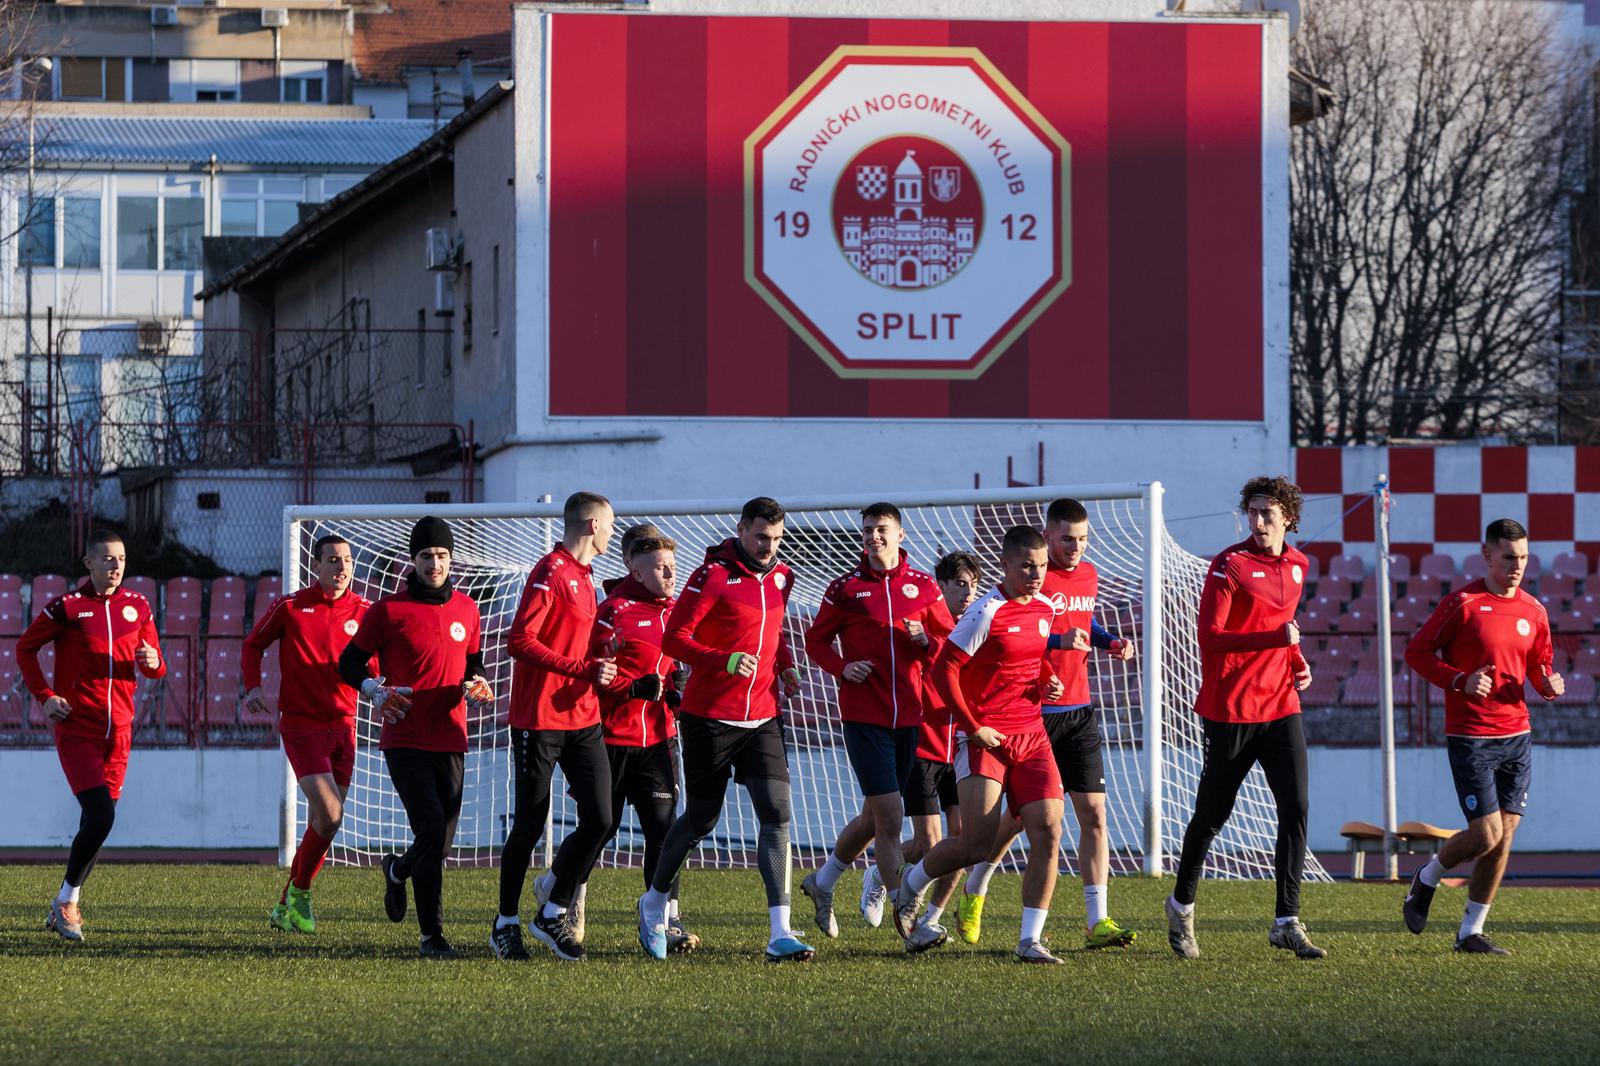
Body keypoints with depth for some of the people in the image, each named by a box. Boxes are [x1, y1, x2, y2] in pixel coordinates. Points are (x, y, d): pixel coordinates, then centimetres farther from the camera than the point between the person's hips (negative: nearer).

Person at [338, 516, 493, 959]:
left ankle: (398, 869, 45)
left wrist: (476, 686, 1)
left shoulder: (467, 610, 10)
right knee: (432, 828, -18)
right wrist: (373, 689, -16)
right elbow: (350, 662, 2)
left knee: (441, 840, 8)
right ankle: (432, 934, -11)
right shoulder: (388, 610, -4)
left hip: (450, 742, 5)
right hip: (405, 741, -5)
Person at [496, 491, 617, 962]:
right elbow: (520, 641, -19)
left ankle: (553, 912, 9)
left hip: (582, 719, 8)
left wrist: (599, 669, 12)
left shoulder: (583, 577, 17)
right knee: (529, 825, 0)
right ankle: (506, 923, 13)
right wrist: (582, 670, -21)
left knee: (599, 820, -3)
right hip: (539, 722, -8)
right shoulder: (550, 573, -11)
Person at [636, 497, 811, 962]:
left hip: (762, 719, 5)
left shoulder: (781, 578, 9)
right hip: (709, 718, -5)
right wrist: (726, 660, -28)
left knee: (777, 814, -10)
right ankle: (655, 902, 31)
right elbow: (674, 639, -14)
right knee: (702, 818, 5)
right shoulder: (713, 575, -11)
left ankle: (780, 933, -15)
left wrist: (785, 667, 7)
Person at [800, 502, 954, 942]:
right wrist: (842, 667, -11)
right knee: (890, 819, -10)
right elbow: (816, 640, 7)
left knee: (875, 818, 14)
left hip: (908, 716, 4)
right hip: (863, 716, -4)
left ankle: (822, 881, 37)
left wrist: (926, 640, -12)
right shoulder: (845, 587, 0)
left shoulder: (924, 587, 6)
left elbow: (950, 642, 10)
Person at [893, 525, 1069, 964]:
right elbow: (943, 670, -13)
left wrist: (1046, 685, 7)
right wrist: (972, 728, -14)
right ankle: (911, 887, 20)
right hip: (984, 738, -6)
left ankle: (1030, 940, -3)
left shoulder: (1045, 610, 10)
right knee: (976, 846, -10)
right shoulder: (987, 613, -12)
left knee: (1048, 830, -10)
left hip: (1030, 735, 6)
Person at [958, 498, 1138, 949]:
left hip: (1079, 711, 5)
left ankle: (1097, 921, -6)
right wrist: (1058, 641, -27)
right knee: (1020, 815, 4)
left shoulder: (1088, 575, 10)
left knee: (1093, 813, -5)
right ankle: (972, 896, 29)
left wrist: (1110, 641, 9)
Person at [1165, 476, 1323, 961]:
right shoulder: (1229, 564, -10)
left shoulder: (1297, 566, 10)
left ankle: (1287, 922, -7)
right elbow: (1210, 637, -17)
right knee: (1212, 815, 6)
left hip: (1281, 707, 5)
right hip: (1232, 710, -5)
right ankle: (1182, 905, 27)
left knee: (1296, 810, -8)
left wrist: (1298, 662, 9)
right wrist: (1276, 638, -26)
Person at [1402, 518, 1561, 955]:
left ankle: (1470, 932, 12)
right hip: (1470, 736, -5)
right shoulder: (1462, 603, -7)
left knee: (1503, 838, 2)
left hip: (1516, 735, 6)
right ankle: (1426, 880, 17)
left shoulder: (1533, 611, 9)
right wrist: (1460, 681, -18)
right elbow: (1417, 652, -4)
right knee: (1486, 833, -11)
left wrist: (1549, 684, -3)